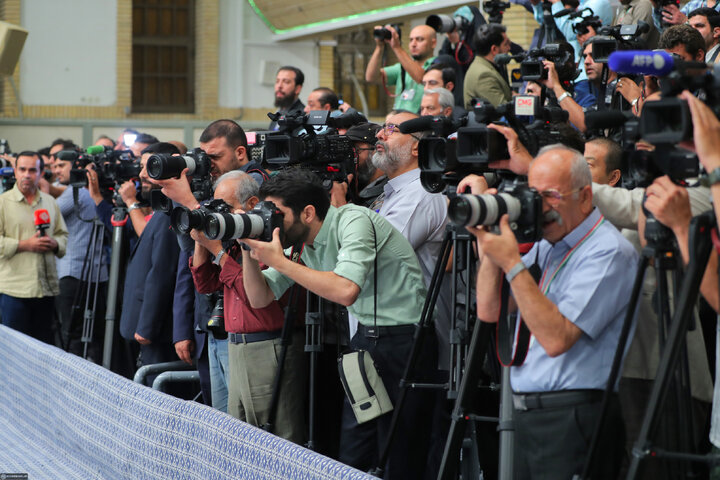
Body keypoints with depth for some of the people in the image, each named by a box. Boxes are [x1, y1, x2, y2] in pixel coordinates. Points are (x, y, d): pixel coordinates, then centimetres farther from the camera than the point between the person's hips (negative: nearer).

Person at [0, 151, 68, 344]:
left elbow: (63, 234, 18)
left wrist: (54, 244, -4)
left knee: (45, 345, 9)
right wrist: (25, 245, -16)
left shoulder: (49, 202, 15)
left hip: (46, 287, 5)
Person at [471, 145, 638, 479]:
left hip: (574, 419, -8)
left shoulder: (608, 251, -13)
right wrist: (489, 239, 2)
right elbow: (489, 311, 12)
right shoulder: (545, 246, 15)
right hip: (526, 414, 8)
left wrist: (512, 263, -21)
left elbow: (556, 339, -21)